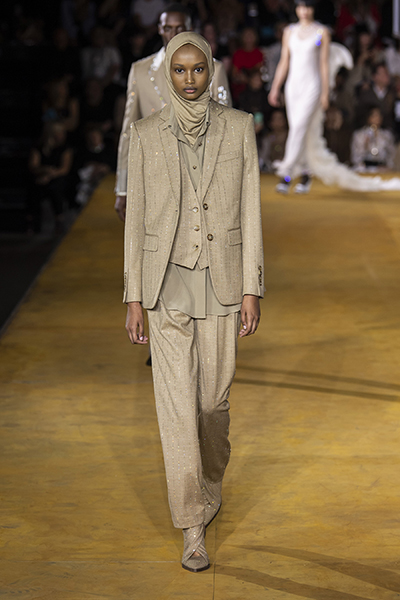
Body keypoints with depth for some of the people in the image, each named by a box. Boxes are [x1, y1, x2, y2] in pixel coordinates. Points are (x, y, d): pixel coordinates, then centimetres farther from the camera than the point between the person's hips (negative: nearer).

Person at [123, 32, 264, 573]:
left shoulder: (239, 127, 0)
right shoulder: (146, 135, 0)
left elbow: (250, 210, 0)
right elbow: (136, 217, 2)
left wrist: (251, 289, -4)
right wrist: (134, 298, 0)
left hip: (221, 280, 1)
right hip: (167, 282, -1)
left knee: (214, 396, 10)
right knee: (177, 402, -6)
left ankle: (211, 479, 40)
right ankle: (193, 528, -1)